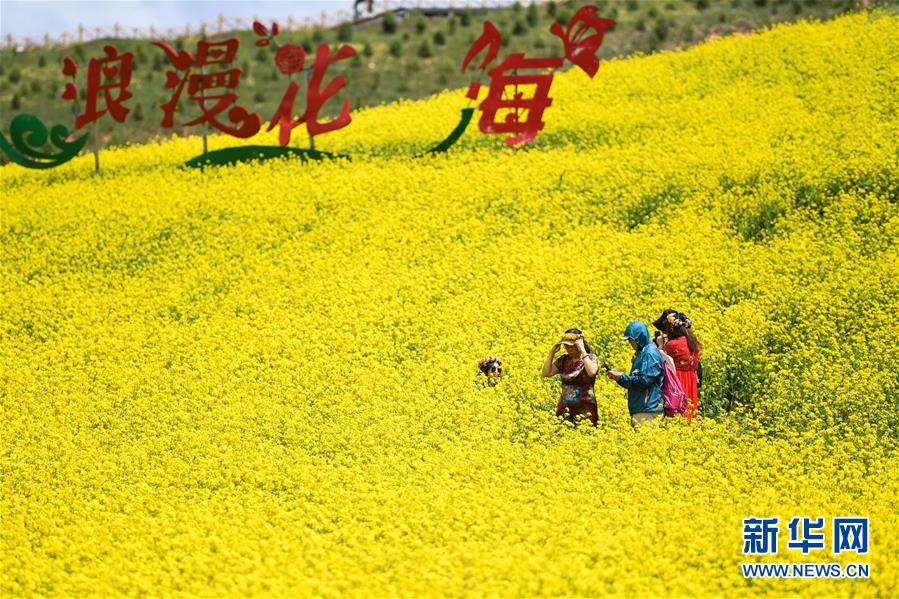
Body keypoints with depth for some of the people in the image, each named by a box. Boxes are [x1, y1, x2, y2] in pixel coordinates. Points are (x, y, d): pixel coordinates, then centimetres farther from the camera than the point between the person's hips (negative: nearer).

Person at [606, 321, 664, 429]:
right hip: (638, 409, 10)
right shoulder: (640, 353, 21)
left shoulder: (650, 353, -9)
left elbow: (644, 380, -18)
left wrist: (621, 377, -9)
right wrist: (617, 377, 10)